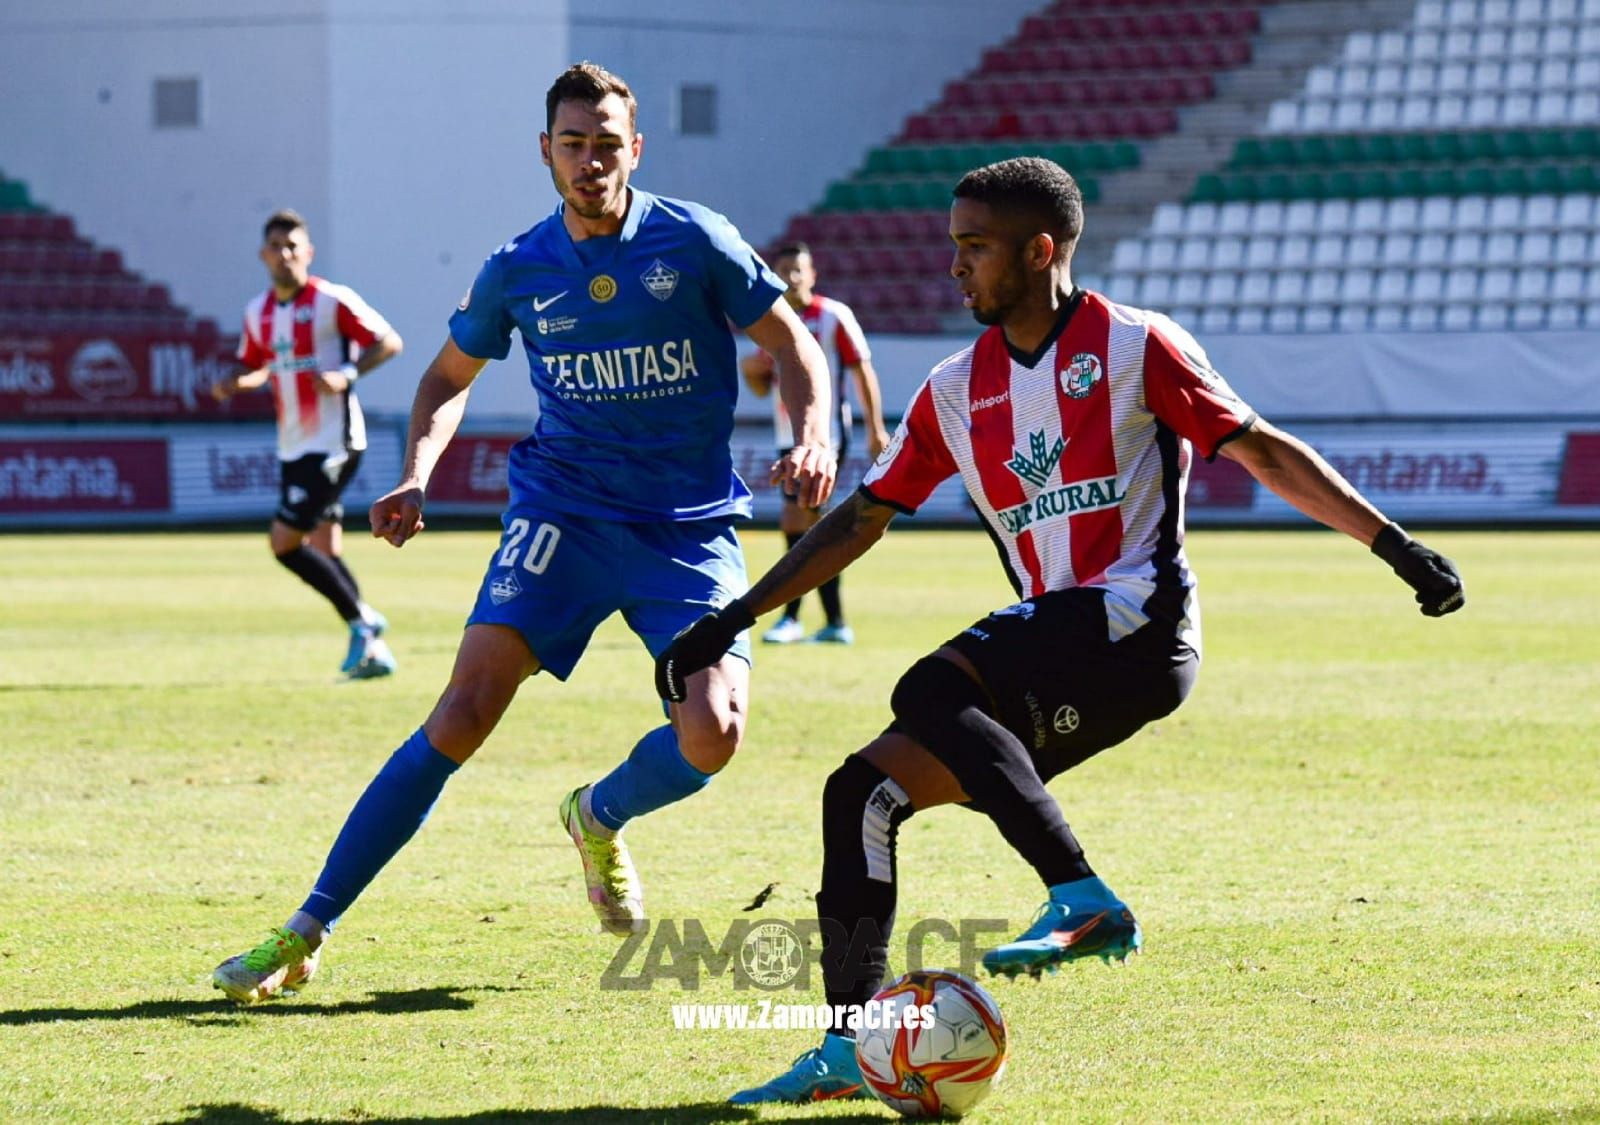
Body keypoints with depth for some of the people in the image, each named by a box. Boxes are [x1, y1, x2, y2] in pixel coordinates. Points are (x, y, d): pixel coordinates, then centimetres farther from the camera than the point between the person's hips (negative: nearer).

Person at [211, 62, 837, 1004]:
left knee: (713, 735, -19)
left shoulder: (694, 243, -6)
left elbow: (795, 345, 1)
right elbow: (450, 376, 18)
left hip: (692, 529, 0)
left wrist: (813, 439, -18)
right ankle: (306, 934, -11)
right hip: (563, 511, 1)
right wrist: (417, 474, 0)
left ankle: (600, 818, 18)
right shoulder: (519, 270, 2)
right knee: (465, 711, -15)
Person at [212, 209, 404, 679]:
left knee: (286, 542, -14)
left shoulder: (332, 301, -9)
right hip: (293, 444, 8)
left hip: (332, 441, -8)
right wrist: (232, 382, 1)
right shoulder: (258, 313, 11)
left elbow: (389, 342, -8)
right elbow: (253, 365, 24)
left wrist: (346, 375, -22)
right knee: (324, 551, 9)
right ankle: (372, 649, 16)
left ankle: (362, 621, -4)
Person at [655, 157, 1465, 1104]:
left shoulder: (1134, 347, -1)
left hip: (1137, 624, -7)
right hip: (1055, 654, 7)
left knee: (929, 691, -29)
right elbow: (863, 518, 21)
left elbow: (1264, 452, 0)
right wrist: (732, 619, 17)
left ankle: (1085, 900, -33)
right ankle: (849, 1049, -1)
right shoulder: (956, 392, 15)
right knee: (861, 792, -4)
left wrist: (1394, 545, -7)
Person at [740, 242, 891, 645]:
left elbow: (862, 371, -5)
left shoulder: (834, 316, -6)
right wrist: (751, 370, -5)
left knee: (796, 518, -15)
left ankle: (791, 616, -11)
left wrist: (876, 429, -8)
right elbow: (763, 388, 18)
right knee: (812, 523, 6)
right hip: (789, 437, 7)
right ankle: (835, 622, 12)